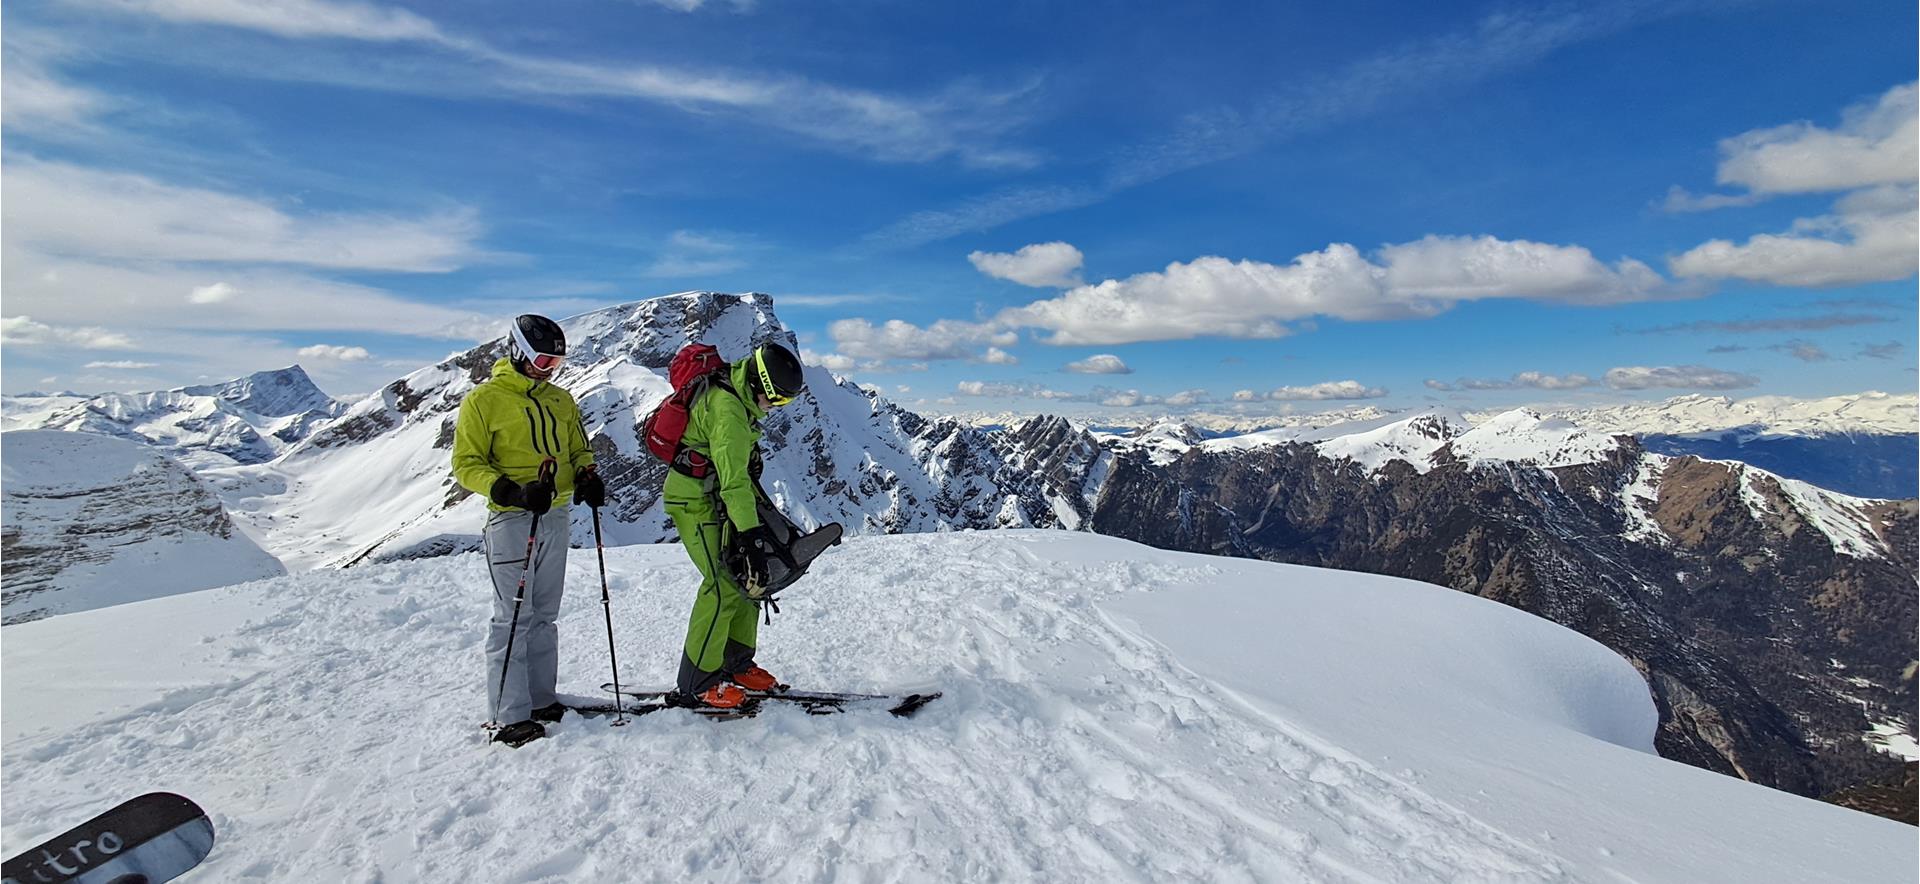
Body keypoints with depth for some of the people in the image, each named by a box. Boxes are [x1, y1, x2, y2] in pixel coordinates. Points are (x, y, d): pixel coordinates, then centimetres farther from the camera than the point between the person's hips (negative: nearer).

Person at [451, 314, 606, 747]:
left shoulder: (561, 400, 13)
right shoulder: (483, 400, -4)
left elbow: (579, 450, 19)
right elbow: (466, 465, -6)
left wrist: (588, 478, -3)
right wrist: (513, 492, -21)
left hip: (556, 517, 6)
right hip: (511, 520, -6)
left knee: (544, 615, 13)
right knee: (513, 618, -4)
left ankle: (541, 700, 23)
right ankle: (511, 716, 2)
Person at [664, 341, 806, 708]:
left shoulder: (738, 395, 6)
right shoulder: (728, 410, -26)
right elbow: (733, 479, -33)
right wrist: (751, 534, -36)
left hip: (718, 500, 10)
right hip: (696, 503, -10)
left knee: (749, 578, 10)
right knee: (725, 586, -13)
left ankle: (736, 663, 22)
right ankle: (695, 684, -3)